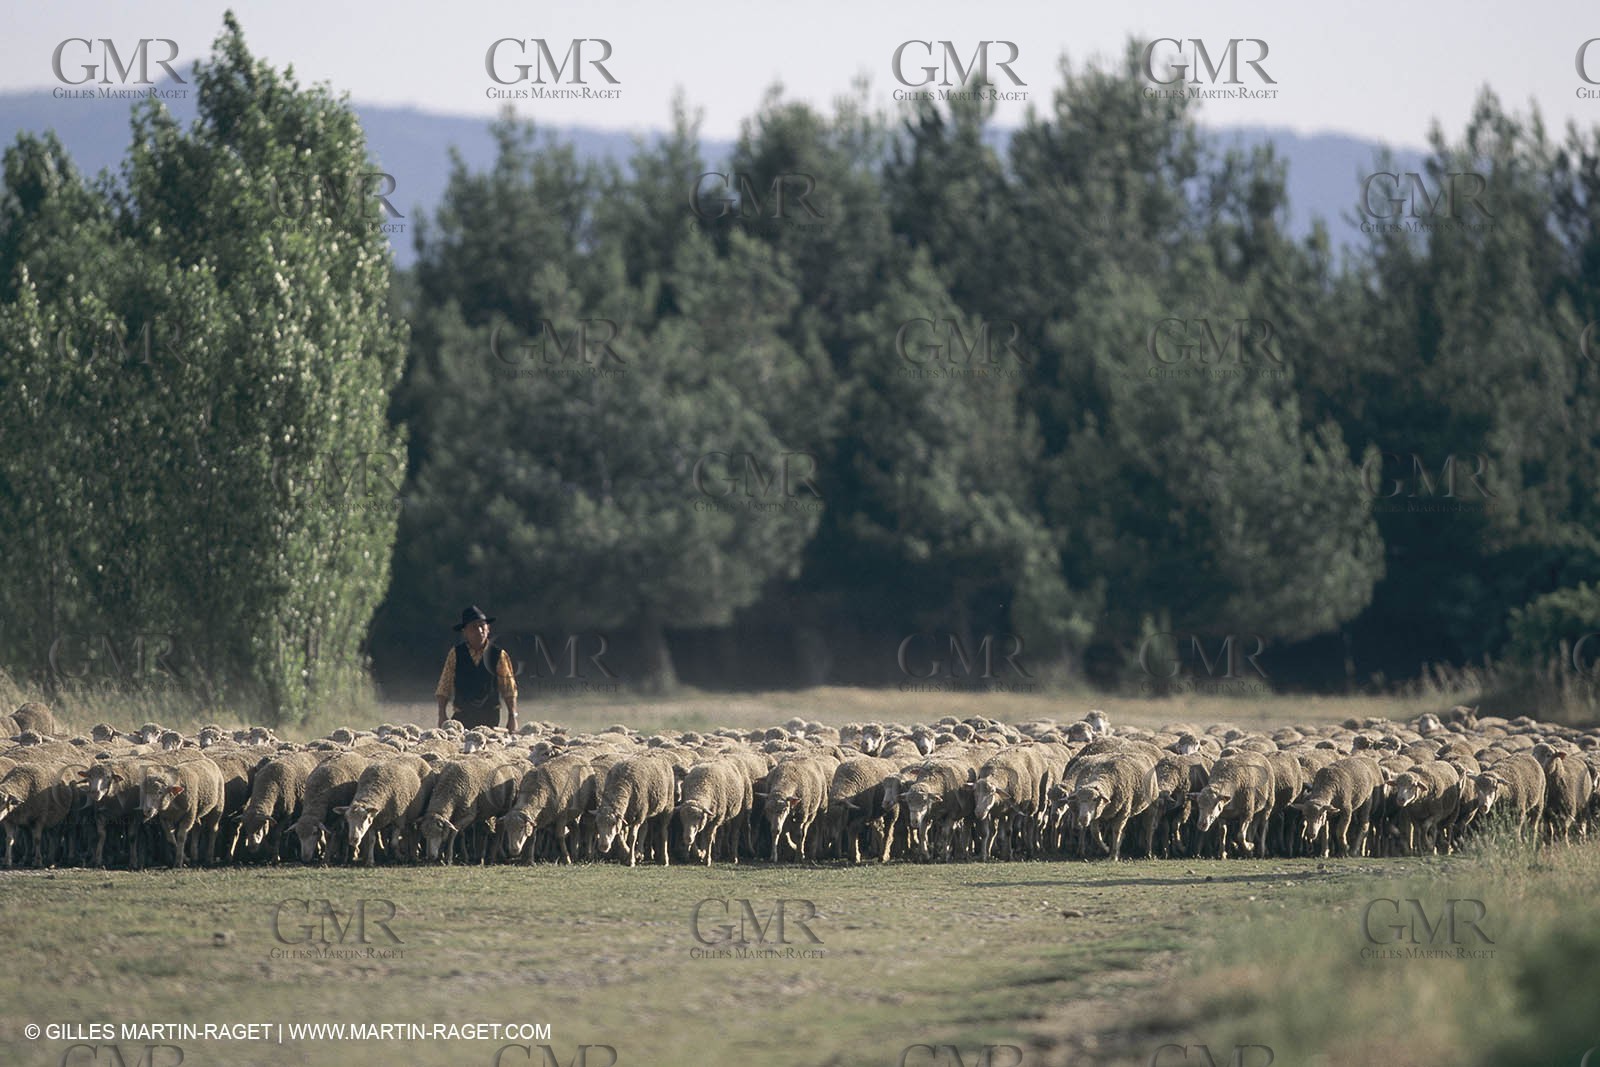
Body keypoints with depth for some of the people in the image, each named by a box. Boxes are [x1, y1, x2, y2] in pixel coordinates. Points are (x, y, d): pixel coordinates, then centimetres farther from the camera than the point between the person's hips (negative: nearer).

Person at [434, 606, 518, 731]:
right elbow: (444, 688, 4)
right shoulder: (456, 655, 4)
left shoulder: (499, 655, 3)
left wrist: (512, 717, -1)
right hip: (463, 717, 0)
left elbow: (509, 689, 5)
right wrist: (442, 716, -3)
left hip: (490, 716, 0)